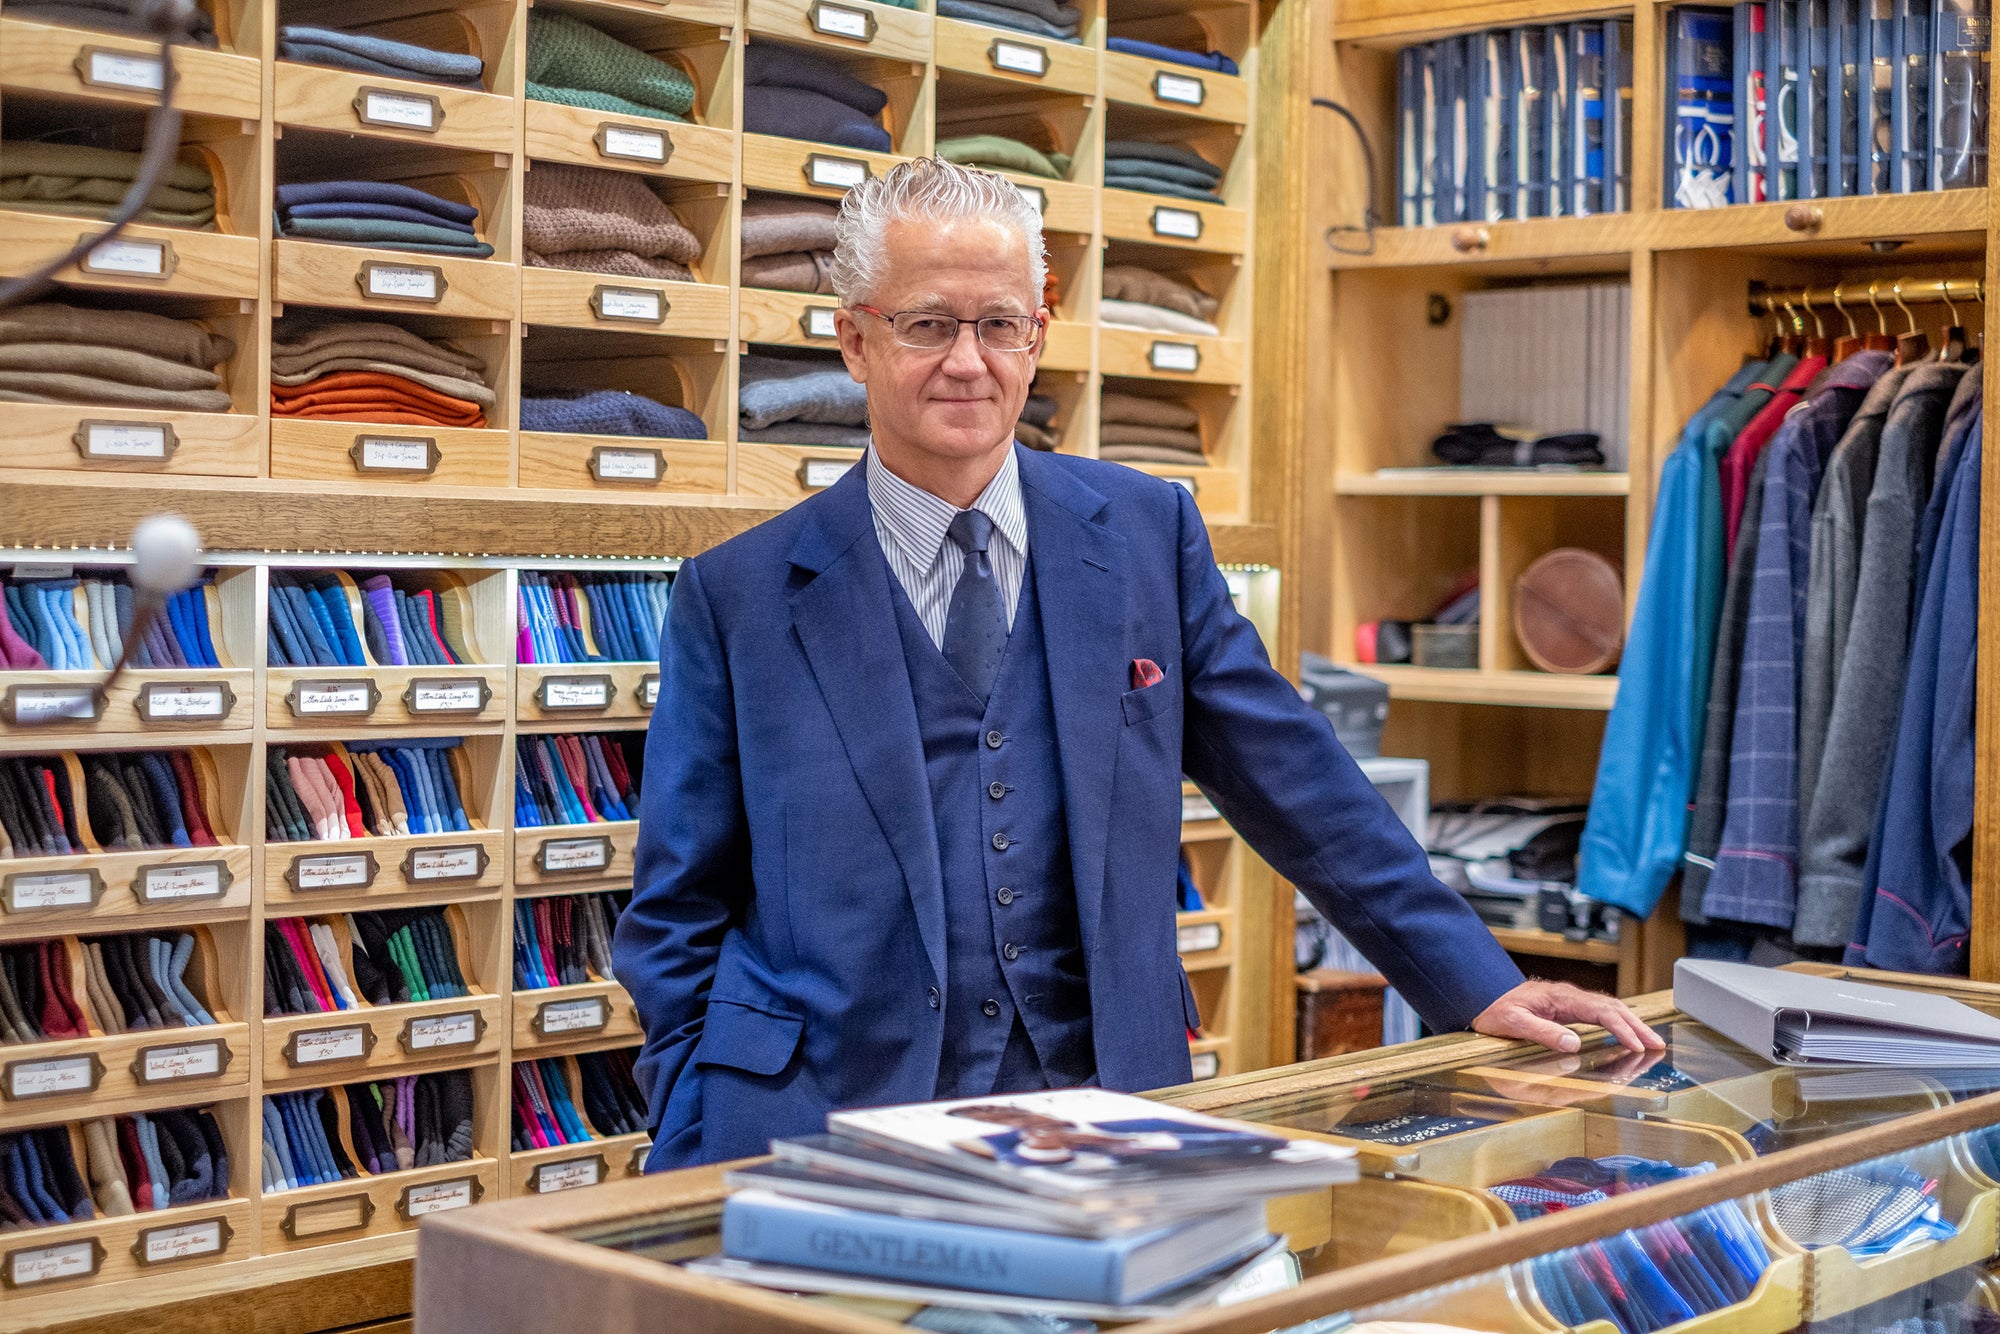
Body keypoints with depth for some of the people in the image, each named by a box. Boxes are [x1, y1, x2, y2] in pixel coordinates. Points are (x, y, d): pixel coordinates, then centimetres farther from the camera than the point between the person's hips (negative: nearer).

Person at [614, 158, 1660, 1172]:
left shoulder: (1148, 533, 6)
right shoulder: (738, 596, 1)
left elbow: (1294, 781, 10)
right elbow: (679, 915, 5)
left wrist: (1477, 985, 7)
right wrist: (696, 1186, -4)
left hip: (1102, 1123, 2)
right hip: (825, 1130, -1)